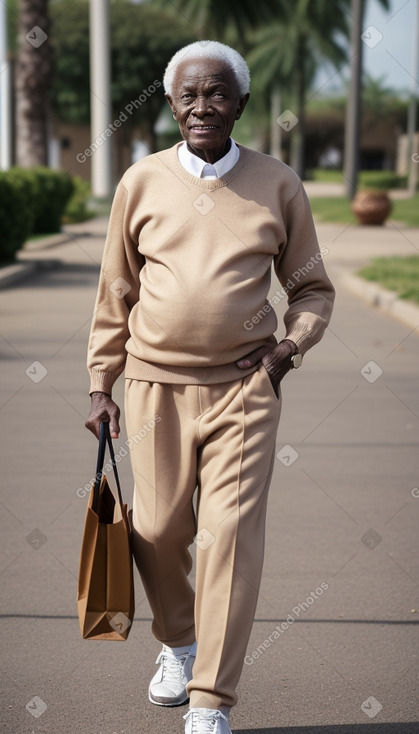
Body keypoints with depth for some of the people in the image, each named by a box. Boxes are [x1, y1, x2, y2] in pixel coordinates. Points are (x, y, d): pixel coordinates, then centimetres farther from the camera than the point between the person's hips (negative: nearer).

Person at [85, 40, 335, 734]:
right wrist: (101, 384, 10)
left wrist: (293, 343, -5)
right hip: (157, 384, 1)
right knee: (158, 528, 6)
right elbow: (115, 292, 11)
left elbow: (312, 287, 12)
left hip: (245, 386, -1)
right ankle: (178, 642, 37)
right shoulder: (141, 182, 4)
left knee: (231, 534, -8)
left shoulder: (278, 184, 3)